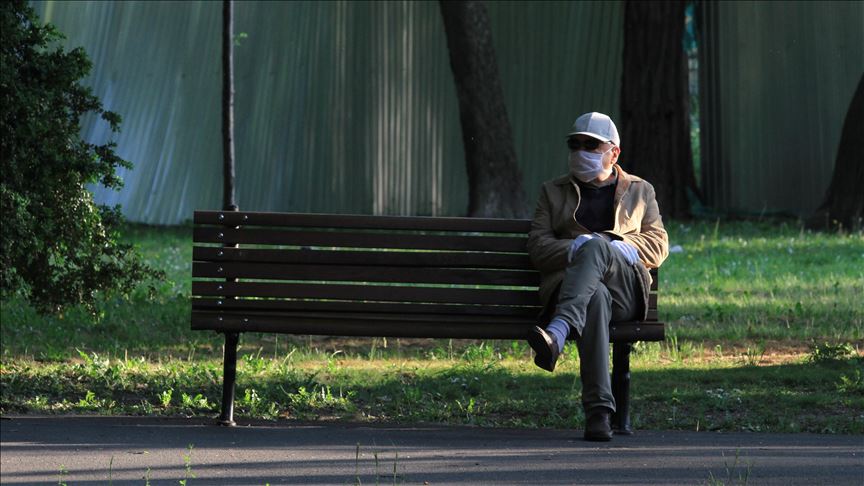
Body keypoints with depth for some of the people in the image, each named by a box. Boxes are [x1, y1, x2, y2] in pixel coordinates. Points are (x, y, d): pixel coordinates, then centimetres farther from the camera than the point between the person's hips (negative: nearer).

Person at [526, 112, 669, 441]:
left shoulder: (640, 191, 28)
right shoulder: (553, 192, 28)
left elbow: (658, 245, 15)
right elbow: (537, 247, 13)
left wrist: (620, 248, -7)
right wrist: (574, 249, -9)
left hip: (626, 288, 0)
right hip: (570, 286, 0)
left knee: (595, 245, -36)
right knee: (595, 298, -41)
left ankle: (557, 333, -59)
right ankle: (598, 409, -55)